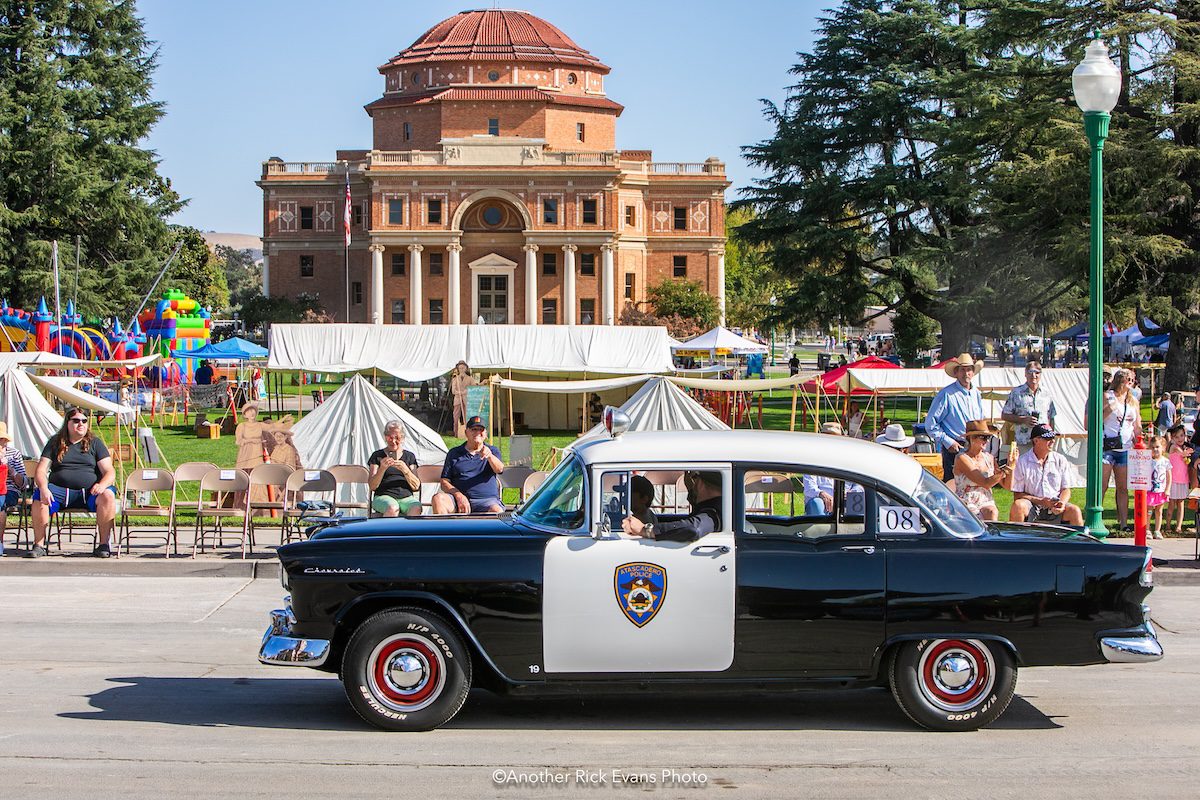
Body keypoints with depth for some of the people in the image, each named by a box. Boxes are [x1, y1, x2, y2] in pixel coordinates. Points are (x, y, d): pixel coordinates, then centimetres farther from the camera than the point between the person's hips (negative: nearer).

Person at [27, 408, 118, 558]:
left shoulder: (95, 443, 13)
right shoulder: (55, 442, 15)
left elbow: (110, 472, 5)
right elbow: (40, 471, 7)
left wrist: (102, 485, -19)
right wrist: (43, 488, -16)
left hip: (89, 491, -1)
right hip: (60, 490, 1)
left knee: (108, 495, -32)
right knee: (39, 497, -30)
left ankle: (104, 544, -27)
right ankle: (39, 545, -23)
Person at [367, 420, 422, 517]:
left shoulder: (409, 456, 18)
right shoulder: (378, 456, 12)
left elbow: (416, 486, 7)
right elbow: (372, 486, 2)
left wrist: (405, 470, -10)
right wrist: (382, 469, -15)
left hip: (406, 497, 2)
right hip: (384, 497, -2)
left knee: (416, 509, -34)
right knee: (392, 508, -38)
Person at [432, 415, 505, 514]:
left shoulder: (493, 451, 18)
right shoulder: (454, 453, 19)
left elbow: (499, 469, -5)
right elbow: (444, 482, 12)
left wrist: (490, 456, -29)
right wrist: (458, 495, -10)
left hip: (486, 500, -1)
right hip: (460, 499, 2)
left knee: (497, 512, -36)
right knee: (438, 498, -29)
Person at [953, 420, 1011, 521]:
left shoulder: (989, 458, 9)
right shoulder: (962, 458, -9)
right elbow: (985, 483, -18)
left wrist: (1011, 466, -5)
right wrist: (1003, 471, -26)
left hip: (987, 503, 4)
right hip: (966, 505, -4)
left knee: (992, 512, -29)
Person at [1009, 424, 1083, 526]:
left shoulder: (1060, 460, 8)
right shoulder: (1022, 462, -1)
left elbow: (1065, 489, 11)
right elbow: (1017, 495, -3)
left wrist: (1062, 503, -12)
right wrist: (1040, 501, -16)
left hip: (1054, 508, 2)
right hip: (1031, 506, -2)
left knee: (1075, 511, -25)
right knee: (1018, 506, -33)